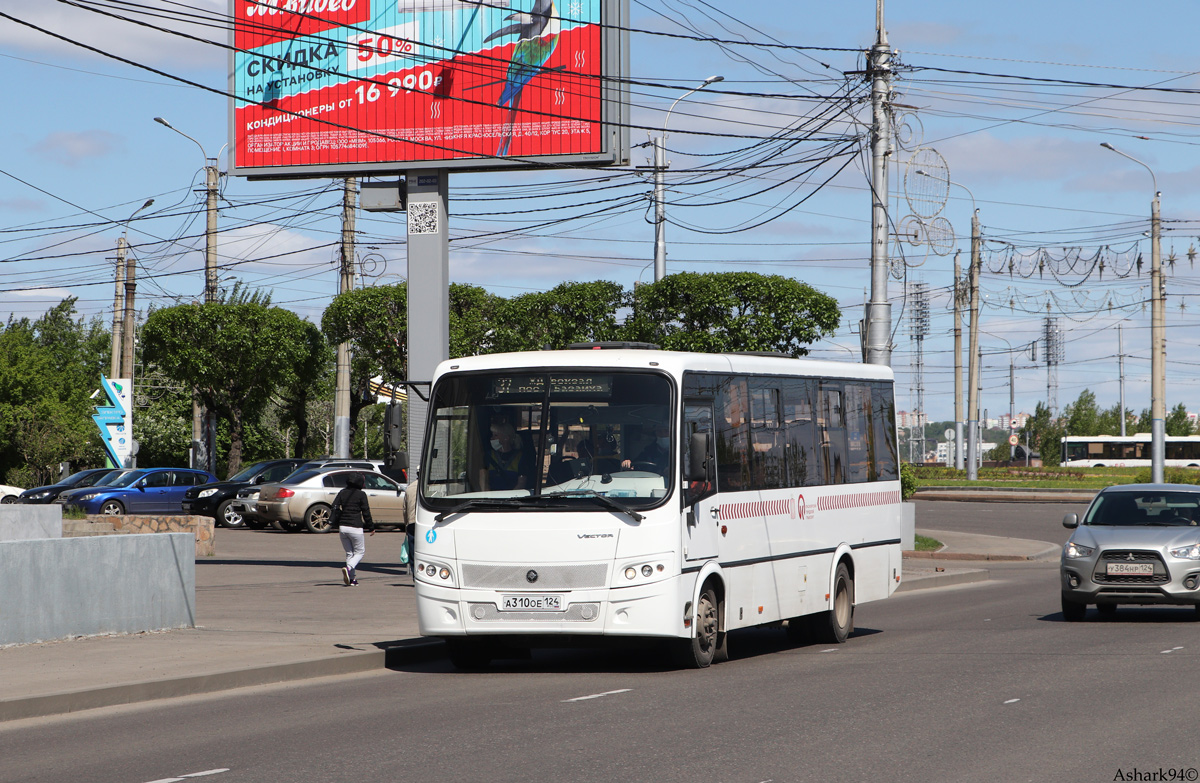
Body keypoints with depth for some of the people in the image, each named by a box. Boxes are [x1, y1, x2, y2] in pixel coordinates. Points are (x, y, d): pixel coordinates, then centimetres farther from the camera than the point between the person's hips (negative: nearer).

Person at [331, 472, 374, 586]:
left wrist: (337, 525, 13)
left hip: (342, 527, 5)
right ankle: (348, 568, -18)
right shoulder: (361, 494, -6)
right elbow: (366, 513, -4)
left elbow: (334, 508, 3)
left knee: (349, 553, 15)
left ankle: (352, 579, 8)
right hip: (355, 527, -5)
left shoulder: (342, 493, 6)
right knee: (360, 552, 9)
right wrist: (371, 527, 7)